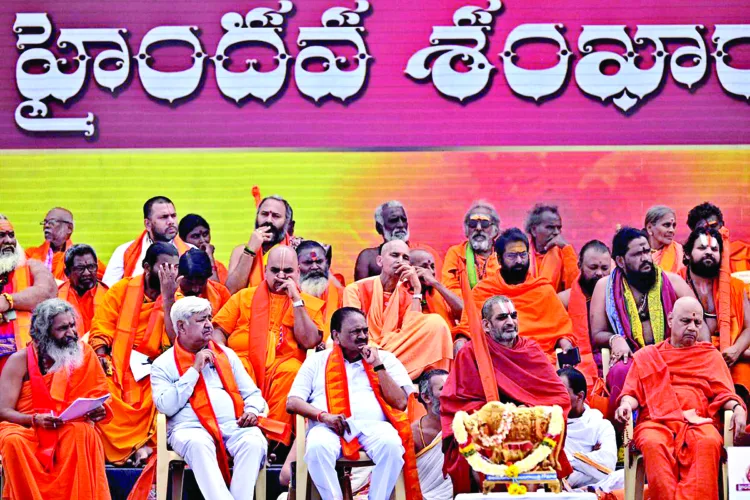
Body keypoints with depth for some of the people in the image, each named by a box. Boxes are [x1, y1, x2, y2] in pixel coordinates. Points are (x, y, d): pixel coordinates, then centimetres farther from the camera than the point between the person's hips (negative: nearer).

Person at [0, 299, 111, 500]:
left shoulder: (84, 354, 4)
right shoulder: (20, 360, -1)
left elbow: (100, 399, 8)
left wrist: (98, 411, -16)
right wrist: (36, 420, -22)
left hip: (70, 430, 1)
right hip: (26, 428, -1)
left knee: (84, 433, -33)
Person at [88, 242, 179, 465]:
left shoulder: (175, 298, 5)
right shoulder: (122, 289, 6)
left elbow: (174, 339, -11)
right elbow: (101, 328, 1)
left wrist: (167, 297, -16)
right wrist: (102, 358, -16)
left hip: (151, 369, 0)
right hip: (118, 366, 0)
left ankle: (147, 444, -18)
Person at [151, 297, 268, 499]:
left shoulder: (226, 354, 23)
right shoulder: (163, 364, 10)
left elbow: (252, 393, 21)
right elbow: (166, 406, -6)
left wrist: (252, 411, -3)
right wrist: (194, 370, -4)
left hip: (233, 425, 3)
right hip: (190, 428, -3)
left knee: (254, 441, -31)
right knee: (198, 444, -38)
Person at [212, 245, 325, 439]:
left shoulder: (310, 304, 17)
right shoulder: (245, 296, 22)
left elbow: (309, 341, 0)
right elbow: (219, 331, 16)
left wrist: (296, 300, -1)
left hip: (283, 363, 0)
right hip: (243, 359, 1)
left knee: (291, 371, -35)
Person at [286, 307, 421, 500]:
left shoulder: (385, 358, 19)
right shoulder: (317, 361, 18)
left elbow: (400, 403, 7)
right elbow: (292, 403, 10)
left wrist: (378, 366, 1)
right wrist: (323, 416, -9)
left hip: (373, 425, 0)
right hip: (329, 427, 0)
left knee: (391, 444, -35)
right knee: (317, 447, -36)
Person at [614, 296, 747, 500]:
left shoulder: (711, 355, 26)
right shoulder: (646, 356, 25)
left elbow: (724, 394, 16)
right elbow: (633, 393, 18)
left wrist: (737, 408, -7)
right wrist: (626, 405, -6)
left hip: (698, 422, 0)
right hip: (656, 421, 0)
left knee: (708, 443, -37)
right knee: (653, 443, -37)